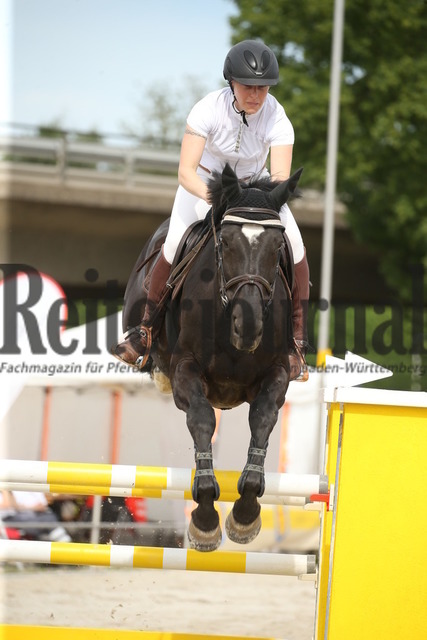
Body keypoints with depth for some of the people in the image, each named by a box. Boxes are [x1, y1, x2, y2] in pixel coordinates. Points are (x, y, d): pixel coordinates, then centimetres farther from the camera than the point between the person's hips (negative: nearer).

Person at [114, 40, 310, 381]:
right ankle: (147, 330, -2)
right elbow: (186, 171, -32)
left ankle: (297, 341, -9)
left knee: (295, 246, -20)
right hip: (204, 181, -1)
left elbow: (281, 176, -31)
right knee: (175, 245, -24)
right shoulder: (209, 108, -28)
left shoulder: (276, 118, -23)